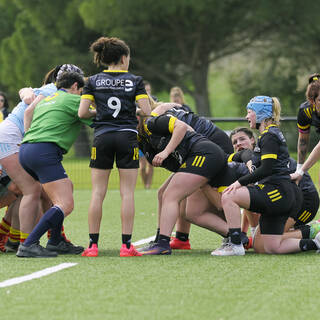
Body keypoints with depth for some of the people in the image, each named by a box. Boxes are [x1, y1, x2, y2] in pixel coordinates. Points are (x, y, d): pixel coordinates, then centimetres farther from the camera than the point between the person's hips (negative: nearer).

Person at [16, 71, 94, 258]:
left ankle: (56, 241, 23)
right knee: (65, 205, -13)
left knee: (67, 188, 26)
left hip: (25, 149, 10)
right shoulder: (72, 99, 3)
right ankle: (29, 245, -23)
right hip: (44, 151, -10)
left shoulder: (44, 101, 28)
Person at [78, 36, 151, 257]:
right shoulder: (135, 81, 4)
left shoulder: (94, 81, 7)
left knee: (98, 192, 4)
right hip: (127, 137, -1)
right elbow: (147, 112, -3)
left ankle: (93, 244, 1)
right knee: (127, 193, 1)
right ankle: (126, 245, -3)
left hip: (102, 137, 1)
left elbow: (82, 113, 0)